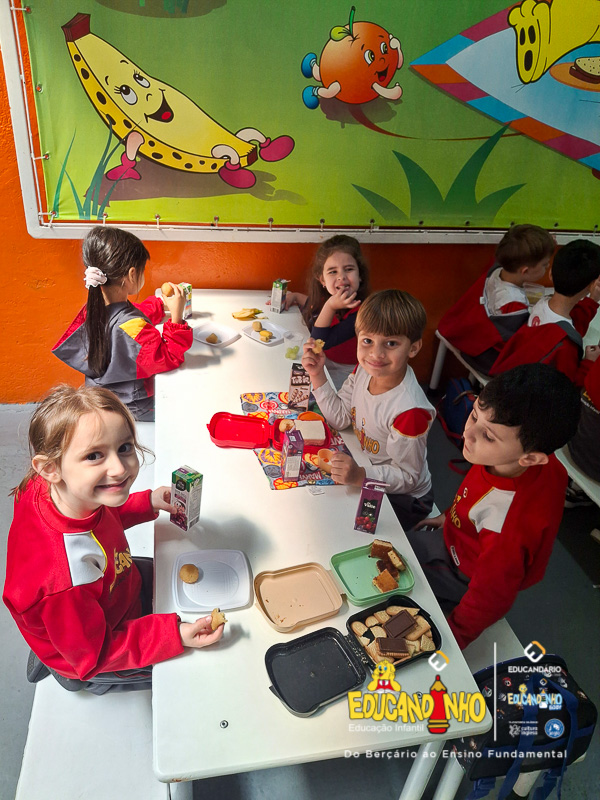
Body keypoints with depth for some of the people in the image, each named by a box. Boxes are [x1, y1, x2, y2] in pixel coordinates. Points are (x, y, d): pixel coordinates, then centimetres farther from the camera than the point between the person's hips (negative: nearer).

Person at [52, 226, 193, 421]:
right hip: (132, 409, -9)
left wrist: (161, 304, 13)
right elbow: (169, 360, -26)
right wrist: (176, 316, -29)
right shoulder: (132, 327, -36)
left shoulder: (92, 308, -7)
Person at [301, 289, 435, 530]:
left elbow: (407, 477, -24)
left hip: (403, 499, -6)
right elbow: (340, 416, 0)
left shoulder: (410, 411, -35)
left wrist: (360, 476, -39)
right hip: (365, 467, 7)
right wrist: (317, 374, -11)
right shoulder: (365, 370, -14)